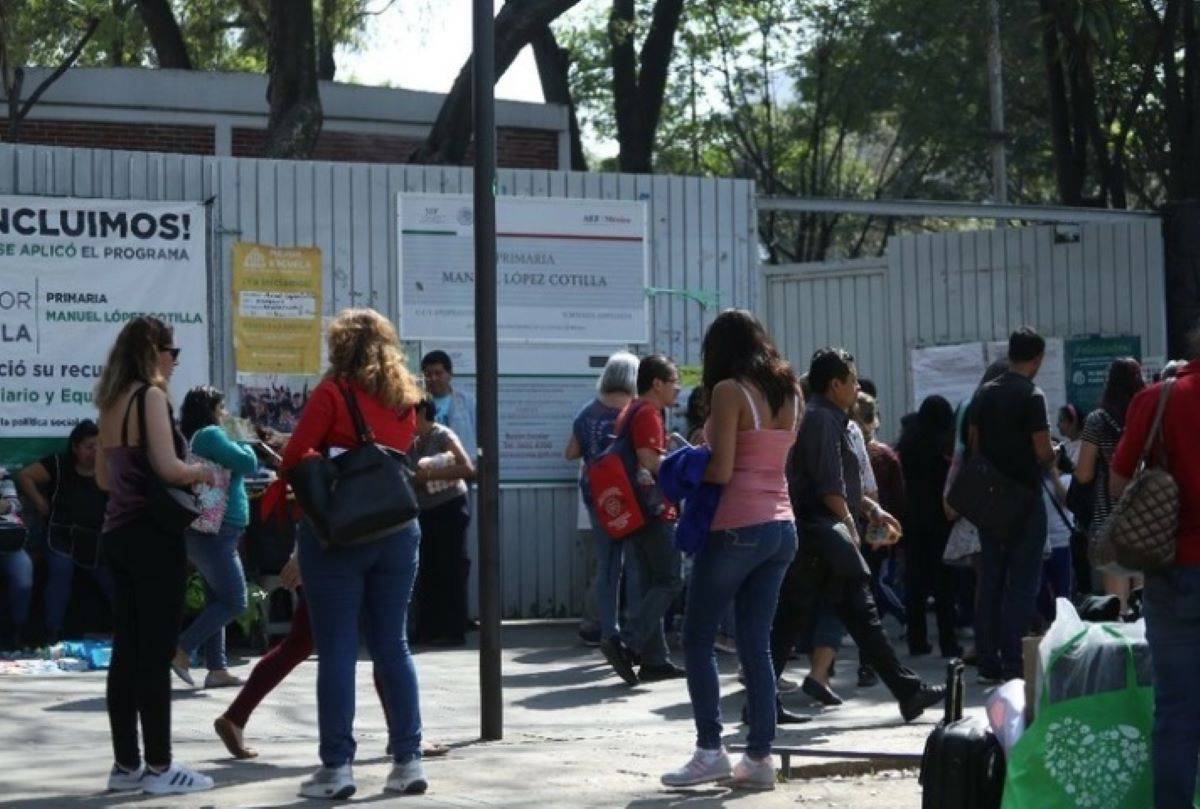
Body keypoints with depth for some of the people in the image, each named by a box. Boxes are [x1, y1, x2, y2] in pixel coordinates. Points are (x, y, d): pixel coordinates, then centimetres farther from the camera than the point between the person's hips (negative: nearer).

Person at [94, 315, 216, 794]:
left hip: (118, 533, 8)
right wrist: (202, 473, -2)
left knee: (126, 652, 10)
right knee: (155, 653, -4)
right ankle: (159, 767, -1)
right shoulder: (151, 396, -11)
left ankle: (126, 764, 14)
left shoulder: (112, 403, 13)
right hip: (154, 535, -8)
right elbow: (168, 467, -20)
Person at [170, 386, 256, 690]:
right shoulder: (210, 435, -12)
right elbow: (248, 464, -18)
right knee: (234, 602, -9)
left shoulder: (192, 438, 16)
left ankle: (217, 668, 9)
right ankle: (182, 650, -10)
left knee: (218, 601, 11)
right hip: (216, 532, -10)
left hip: (207, 533, 10)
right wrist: (244, 445, 1)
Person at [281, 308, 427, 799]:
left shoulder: (334, 392, -6)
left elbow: (293, 458, -8)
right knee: (393, 646, 10)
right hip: (397, 528, 5)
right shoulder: (404, 399, 10)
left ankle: (337, 766, -1)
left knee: (336, 650, -1)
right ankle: (408, 760, 10)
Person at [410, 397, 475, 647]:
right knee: (427, 571, 8)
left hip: (449, 509, -8)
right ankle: (428, 630, 14)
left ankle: (453, 631, -3)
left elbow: (467, 469, -20)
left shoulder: (442, 436, -10)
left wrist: (430, 474, -21)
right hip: (426, 512, 8)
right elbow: (410, 474, 15)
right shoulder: (415, 443, 11)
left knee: (451, 570, -5)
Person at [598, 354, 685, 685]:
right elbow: (650, 462, -21)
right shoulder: (648, 414, -12)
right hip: (653, 511, -10)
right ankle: (626, 644, -18)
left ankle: (654, 660, 10)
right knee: (669, 581, -8)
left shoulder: (629, 412, 18)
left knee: (652, 584, 10)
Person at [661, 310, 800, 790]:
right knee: (757, 646, 9)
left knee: (698, 641, 4)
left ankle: (710, 750, 1)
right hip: (781, 529, 7)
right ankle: (759, 756, 7)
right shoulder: (789, 393, 11)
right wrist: (705, 447, 11)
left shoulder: (729, 391, -10)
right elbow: (776, 456, 12)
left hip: (736, 529, -7)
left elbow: (720, 471, -15)